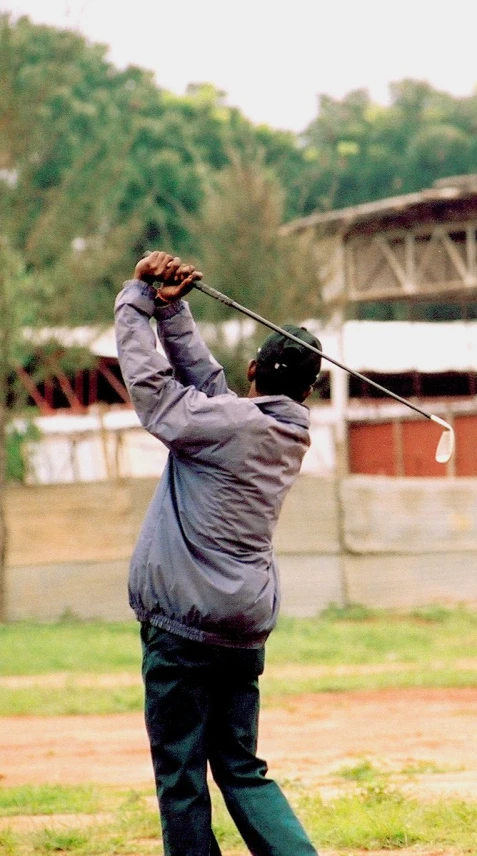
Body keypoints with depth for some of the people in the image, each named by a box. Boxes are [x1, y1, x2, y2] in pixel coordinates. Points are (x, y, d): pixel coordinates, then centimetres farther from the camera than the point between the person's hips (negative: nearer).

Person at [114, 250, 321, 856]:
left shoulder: (227, 421, -13)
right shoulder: (292, 436, 9)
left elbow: (149, 378, -6)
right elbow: (201, 374, 15)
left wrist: (137, 299, 5)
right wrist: (171, 308, 11)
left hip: (185, 624, -7)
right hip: (247, 627, 7)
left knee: (180, 775, 0)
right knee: (241, 769, 14)